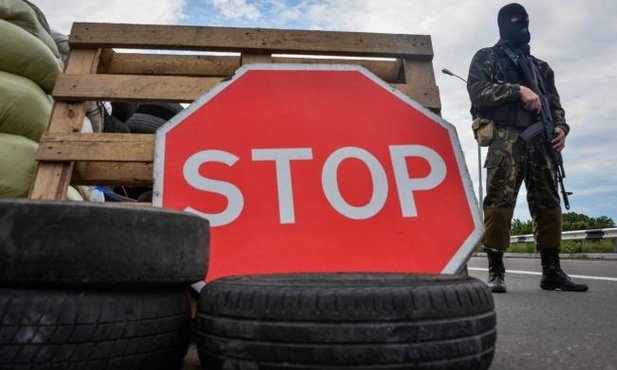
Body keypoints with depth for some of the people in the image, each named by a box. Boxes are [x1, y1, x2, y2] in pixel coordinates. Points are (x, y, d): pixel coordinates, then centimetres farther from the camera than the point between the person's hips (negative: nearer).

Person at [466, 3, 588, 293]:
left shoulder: (540, 66, 28)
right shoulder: (486, 58, 14)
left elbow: (554, 103, 23)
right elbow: (477, 92, -4)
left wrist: (560, 127, 3)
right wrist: (518, 90, -11)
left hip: (540, 140, 6)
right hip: (505, 139, -5)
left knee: (548, 203, 0)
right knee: (499, 201, -13)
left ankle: (552, 270, 7)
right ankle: (496, 270, -8)